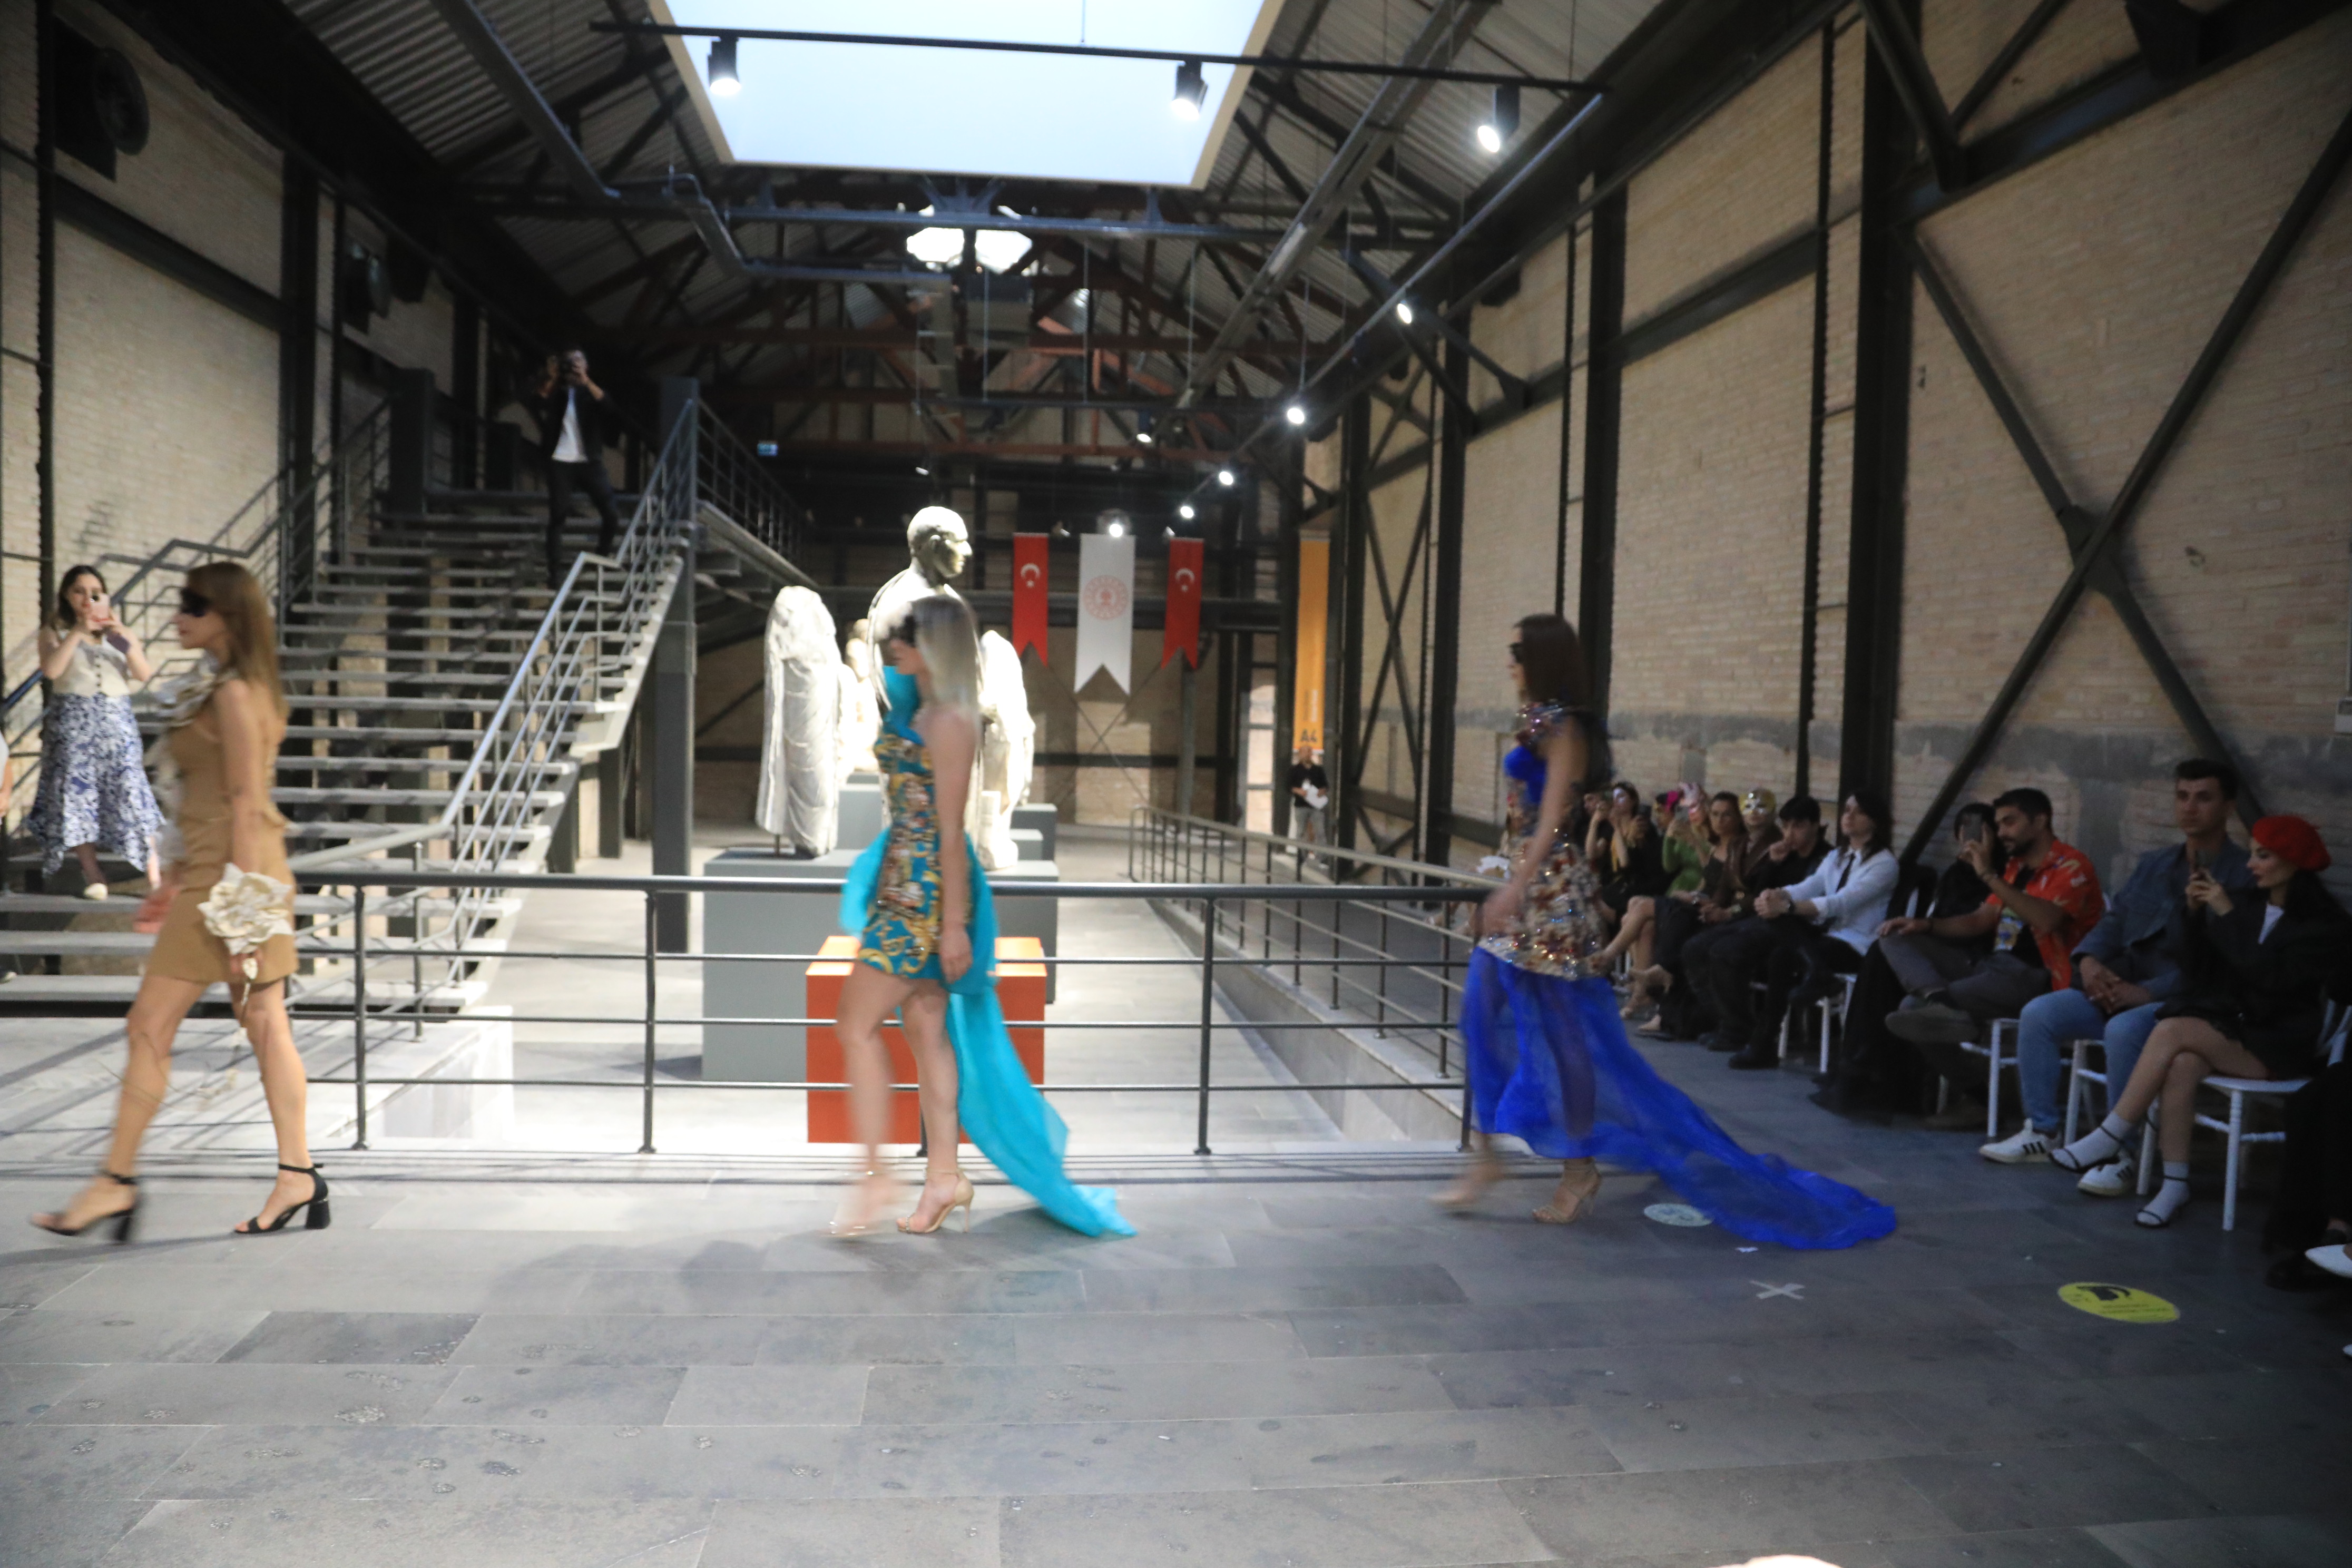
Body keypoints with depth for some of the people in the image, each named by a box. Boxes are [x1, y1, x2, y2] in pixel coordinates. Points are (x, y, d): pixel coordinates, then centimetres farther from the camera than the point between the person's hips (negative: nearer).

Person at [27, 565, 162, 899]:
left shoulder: (121, 633, 14)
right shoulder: (55, 632, 8)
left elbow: (145, 675, 0)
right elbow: (50, 670, -11)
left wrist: (125, 637, -12)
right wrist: (78, 632, -13)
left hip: (116, 721, 1)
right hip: (73, 722, -1)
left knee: (130, 791, -7)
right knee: (77, 793, -4)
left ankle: (153, 876, -8)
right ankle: (93, 875, 3)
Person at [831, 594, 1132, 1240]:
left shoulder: (949, 722, -16)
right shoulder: (917, 708, 12)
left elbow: (950, 828, -19)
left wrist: (953, 923, -18)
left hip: (925, 891, -10)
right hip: (905, 882, 10)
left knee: (857, 1026, -4)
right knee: (927, 1033, 11)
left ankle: (874, 1175, 5)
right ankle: (943, 1174, 18)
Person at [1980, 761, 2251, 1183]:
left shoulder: (2242, 877, -8)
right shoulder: (2153, 865, 17)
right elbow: (2113, 921, 15)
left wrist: (2148, 991, -25)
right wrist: (2089, 960, -7)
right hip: (2122, 990, 7)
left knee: (2124, 1029, -36)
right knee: (2038, 1014, -12)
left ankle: (2124, 1154, -23)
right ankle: (2041, 1131, -1)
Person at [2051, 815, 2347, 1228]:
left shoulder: (2324, 922, -4)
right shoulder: (2252, 906, 12)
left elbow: (2271, 976, -19)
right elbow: (2199, 971, 11)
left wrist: (2227, 915, -18)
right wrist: (2196, 914, -4)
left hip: (2280, 1044, -5)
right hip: (2232, 1026, 5)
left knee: (2172, 1030, -30)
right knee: (2181, 1066, -31)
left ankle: (2108, 1140, -26)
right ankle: (2175, 1185, -26)